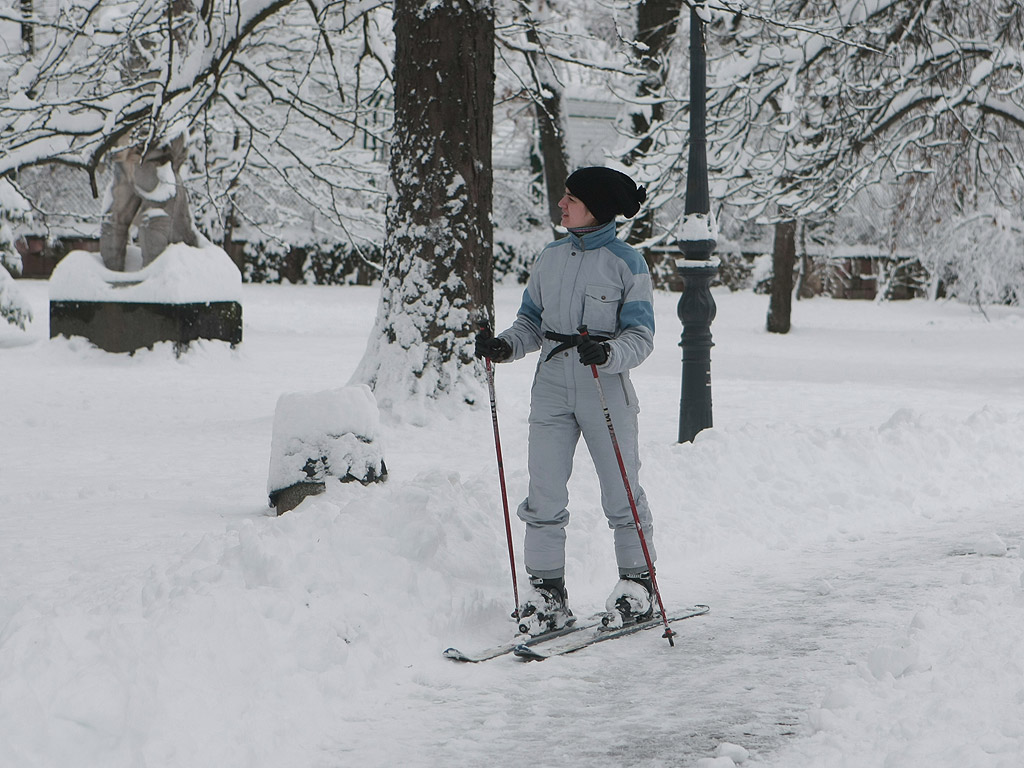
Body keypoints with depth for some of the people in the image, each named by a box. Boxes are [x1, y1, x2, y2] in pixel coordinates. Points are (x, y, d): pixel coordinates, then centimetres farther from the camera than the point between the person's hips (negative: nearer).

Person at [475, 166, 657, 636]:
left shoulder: (626, 263, -5)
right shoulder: (550, 259, 10)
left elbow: (640, 336, -8)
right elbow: (532, 324, 14)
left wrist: (606, 354, -27)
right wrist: (503, 346, -5)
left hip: (606, 389, -4)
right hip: (552, 386, 4)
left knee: (620, 493, 4)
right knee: (544, 495, 0)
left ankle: (636, 583, 19)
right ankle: (546, 590, 6)